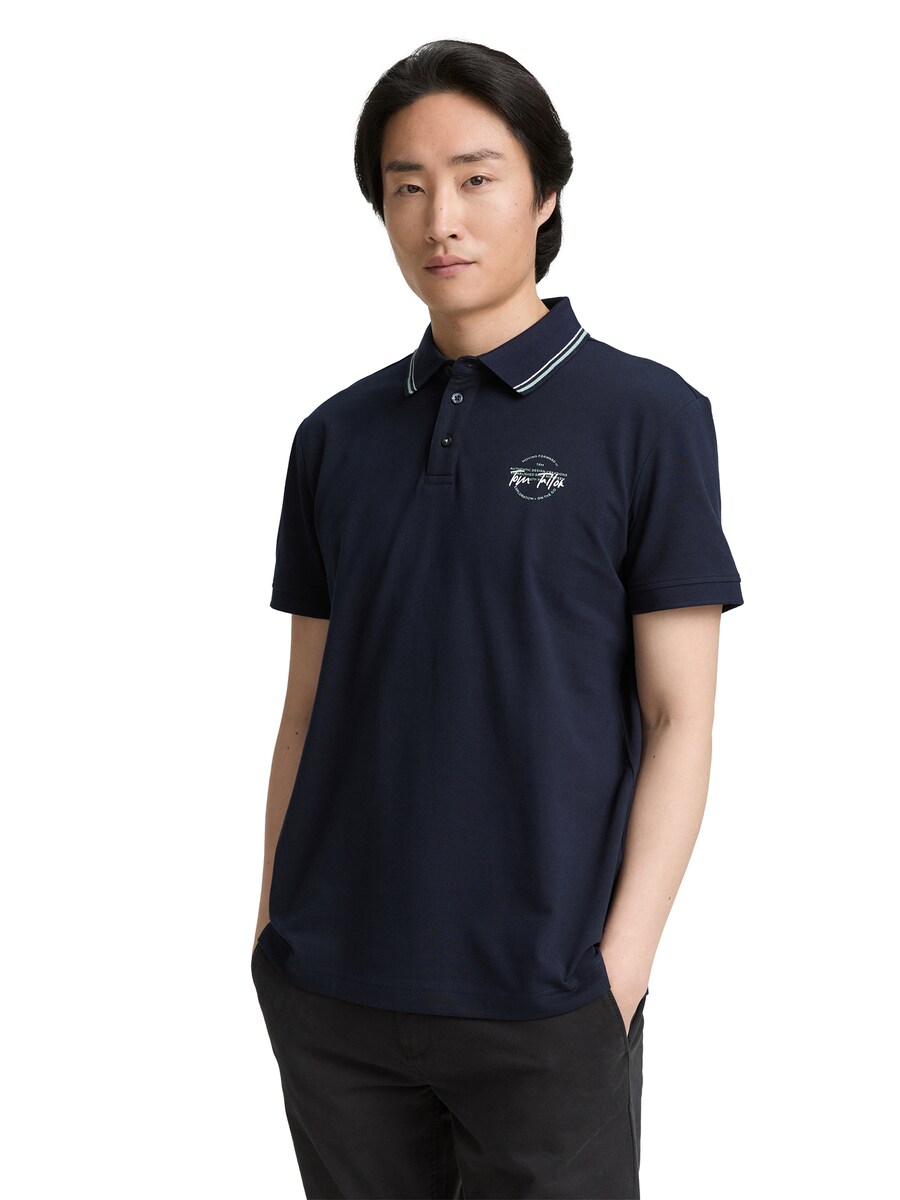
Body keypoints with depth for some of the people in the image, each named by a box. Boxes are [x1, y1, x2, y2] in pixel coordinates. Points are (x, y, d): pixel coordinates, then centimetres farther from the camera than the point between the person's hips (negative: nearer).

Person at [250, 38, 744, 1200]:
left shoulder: (647, 417, -4)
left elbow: (678, 720, -5)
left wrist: (620, 963, -11)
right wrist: (272, 924, 7)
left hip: (543, 1003, -3)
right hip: (330, 994, 4)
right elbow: (309, 707, 12)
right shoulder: (337, 437, 8)